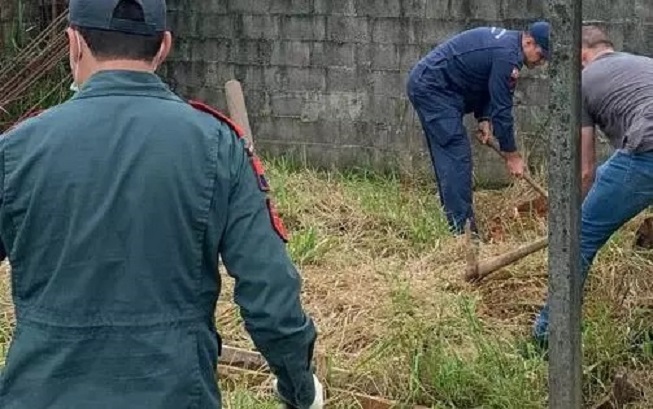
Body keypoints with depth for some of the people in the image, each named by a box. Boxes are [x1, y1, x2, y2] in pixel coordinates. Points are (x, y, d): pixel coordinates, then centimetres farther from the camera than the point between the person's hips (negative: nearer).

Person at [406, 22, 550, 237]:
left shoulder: (506, 41, 11)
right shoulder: (506, 55, -20)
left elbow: (484, 83, 18)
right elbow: (502, 107, -17)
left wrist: (483, 118, 2)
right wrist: (512, 155, -8)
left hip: (426, 84, 11)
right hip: (431, 88, -11)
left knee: (446, 156, 12)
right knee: (457, 156, -12)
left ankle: (453, 220, 17)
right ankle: (461, 228, -13)